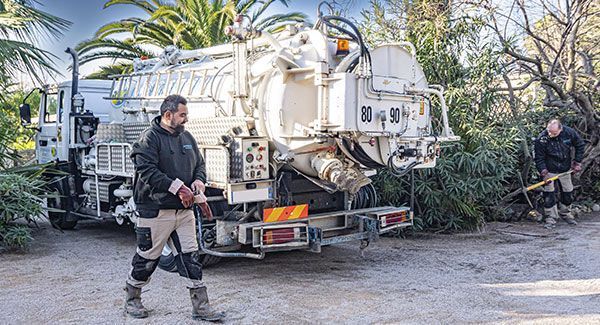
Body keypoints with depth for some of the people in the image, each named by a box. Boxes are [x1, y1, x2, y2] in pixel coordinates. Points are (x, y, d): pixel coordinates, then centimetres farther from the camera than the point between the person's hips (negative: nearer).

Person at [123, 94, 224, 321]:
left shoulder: (187, 137, 13)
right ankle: (132, 300, 29)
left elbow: (200, 164, 21)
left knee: (190, 258, 5)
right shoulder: (150, 138, -9)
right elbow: (147, 171, -19)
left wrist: (199, 180, -1)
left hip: (184, 209, 6)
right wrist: (177, 187, -22)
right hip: (156, 210, -6)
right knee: (147, 258, 7)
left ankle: (200, 307, 10)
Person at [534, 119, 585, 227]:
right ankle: (551, 217, 2)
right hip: (549, 169, -3)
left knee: (568, 191, 12)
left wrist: (577, 162, -1)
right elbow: (539, 158, -15)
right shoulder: (542, 139, -23)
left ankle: (565, 214, 32)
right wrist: (544, 173, -23)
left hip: (565, 168, 3)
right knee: (549, 192, -8)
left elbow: (580, 146, 1)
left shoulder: (570, 133, -17)